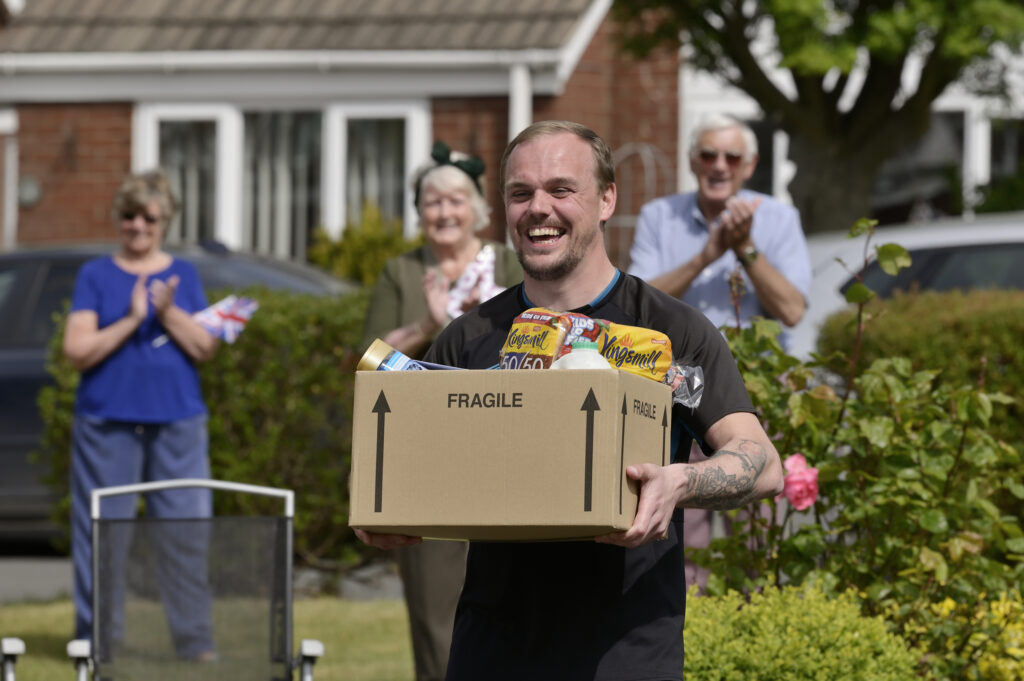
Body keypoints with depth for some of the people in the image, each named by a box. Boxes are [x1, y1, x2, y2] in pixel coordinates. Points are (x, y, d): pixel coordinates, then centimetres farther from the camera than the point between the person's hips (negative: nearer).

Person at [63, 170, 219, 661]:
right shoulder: (95, 276, 6)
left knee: (187, 532, -1)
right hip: (108, 422, -1)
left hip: (177, 422, 2)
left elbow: (206, 348, 4)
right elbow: (77, 351, -3)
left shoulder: (184, 275, 12)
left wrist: (169, 313, -12)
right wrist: (131, 321, -13)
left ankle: (195, 641, 6)